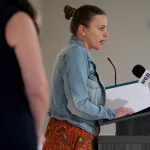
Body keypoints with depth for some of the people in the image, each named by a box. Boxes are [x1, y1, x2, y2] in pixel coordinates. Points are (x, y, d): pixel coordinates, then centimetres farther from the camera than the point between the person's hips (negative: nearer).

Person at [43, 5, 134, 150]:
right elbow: (78, 105, -21)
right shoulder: (77, 53, -14)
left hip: (72, 135, 10)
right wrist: (112, 113, -11)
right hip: (72, 137, -10)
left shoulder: (75, 52, 16)